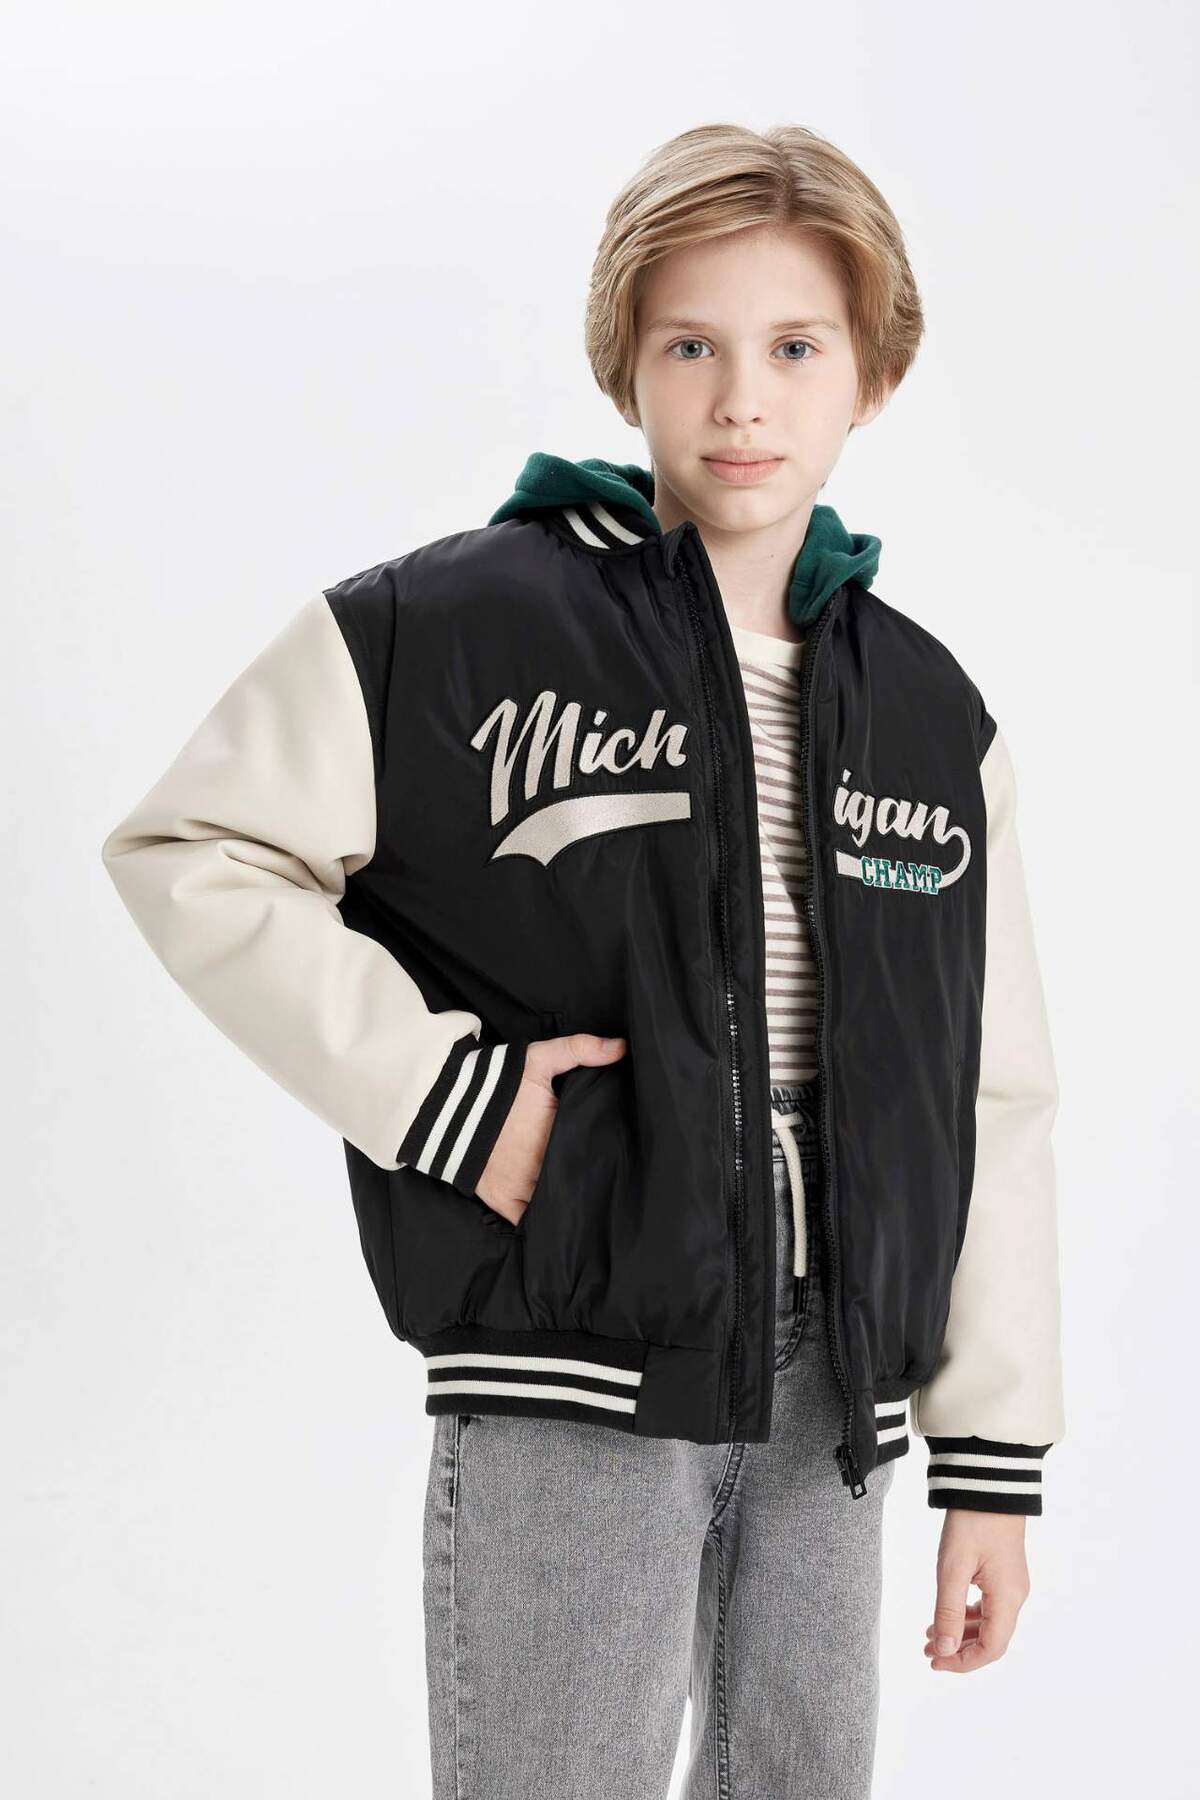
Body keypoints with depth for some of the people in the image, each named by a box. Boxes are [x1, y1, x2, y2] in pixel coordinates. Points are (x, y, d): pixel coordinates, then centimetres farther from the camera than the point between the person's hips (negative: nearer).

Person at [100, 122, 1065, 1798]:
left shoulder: (928, 712, 7)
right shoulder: (458, 629, -6)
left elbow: (990, 1098, 8)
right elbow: (186, 848, -5)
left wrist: (992, 1457, 7)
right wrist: (437, 1093, -13)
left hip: (830, 1395, 5)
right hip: (566, 1377, -4)